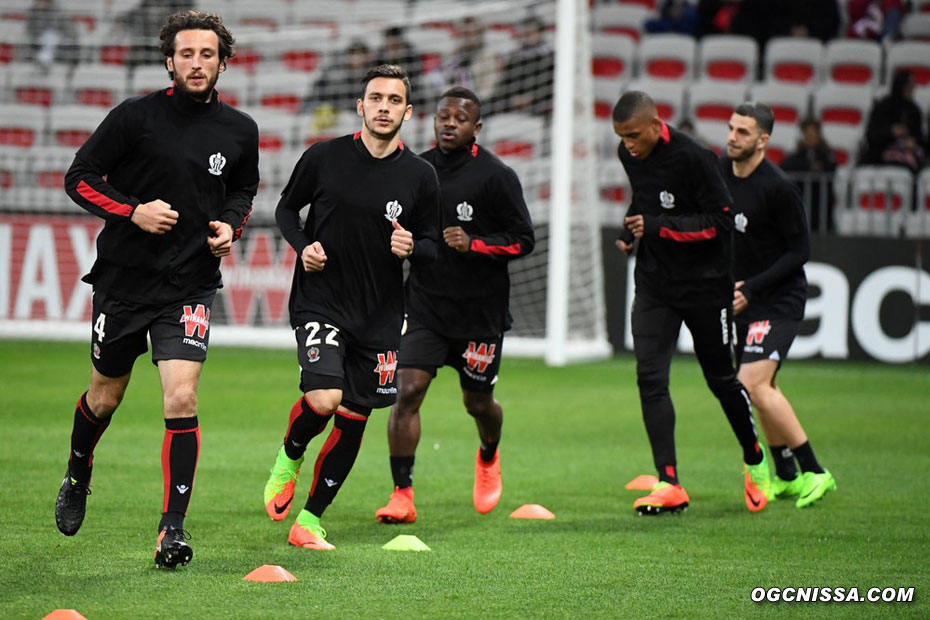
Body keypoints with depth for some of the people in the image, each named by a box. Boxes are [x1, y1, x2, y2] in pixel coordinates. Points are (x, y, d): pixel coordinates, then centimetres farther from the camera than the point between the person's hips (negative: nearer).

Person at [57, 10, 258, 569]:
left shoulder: (239, 131, 3)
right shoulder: (136, 117, -7)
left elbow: (244, 192, 21)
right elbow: (80, 178, -3)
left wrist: (230, 226, 1)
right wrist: (133, 211, -16)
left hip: (191, 285, 1)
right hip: (124, 276, -1)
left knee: (181, 400, -15)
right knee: (106, 397, 15)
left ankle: (173, 528, -9)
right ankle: (77, 478, 45)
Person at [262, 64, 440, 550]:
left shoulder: (420, 176, 0)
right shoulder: (324, 158, -4)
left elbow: (431, 246, 9)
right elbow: (286, 208, 11)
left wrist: (411, 247, -14)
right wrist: (302, 246, -8)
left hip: (380, 314, 3)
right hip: (320, 303, -3)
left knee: (353, 419, 5)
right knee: (323, 400, -23)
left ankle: (309, 520, 19)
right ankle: (288, 459, 11)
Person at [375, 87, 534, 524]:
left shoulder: (496, 176, -9)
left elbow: (523, 239, -9)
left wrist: (473, 244, -21)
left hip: (480, 310, -2)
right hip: (424, 303, 2)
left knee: (477, 402, 12)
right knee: (407, 390, -14)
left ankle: (489, 457, 47)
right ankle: (402, 495, -11)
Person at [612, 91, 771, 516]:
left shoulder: (693, 159, -21)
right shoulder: (630, 155, 2)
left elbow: (720, 221, -20)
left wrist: (658, 226, -26)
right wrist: (630, 230, 3)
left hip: (705, 285, -5)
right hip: (654, 285, 5)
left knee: (721, 378, 7)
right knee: (650, 379, -9)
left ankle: (754, 461, 32)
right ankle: (670, 485, -10)